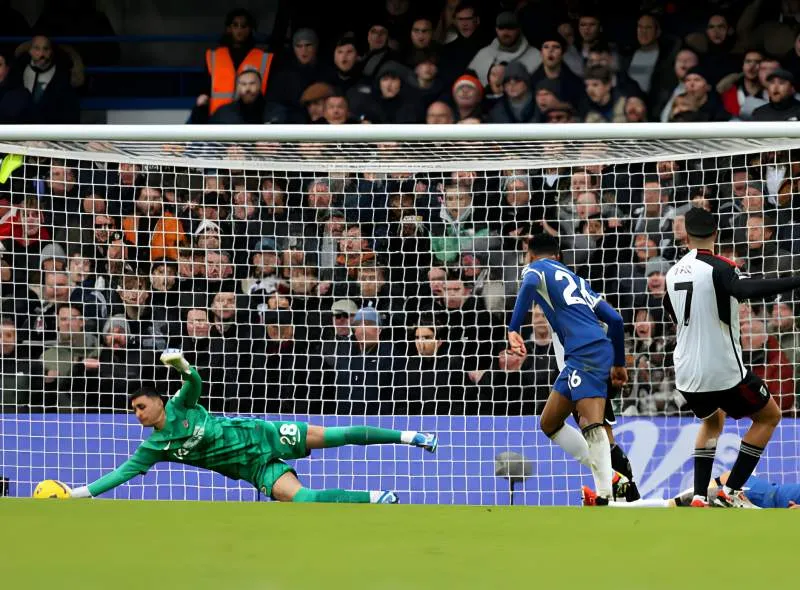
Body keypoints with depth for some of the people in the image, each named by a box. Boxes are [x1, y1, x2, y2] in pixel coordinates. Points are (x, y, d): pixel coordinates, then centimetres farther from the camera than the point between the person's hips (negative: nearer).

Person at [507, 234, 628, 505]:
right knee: (549, 424, 15)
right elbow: (614, 319, 27)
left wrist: (513, 330, -20)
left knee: (592, 424, -21)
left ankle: (606, 495, -35)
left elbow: (529, 284, -15)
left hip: (585, 351, -8)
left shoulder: (535, 268, 12)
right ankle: (605, 475, 6)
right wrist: (619, 363, 35)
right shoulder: (576, 279, 31)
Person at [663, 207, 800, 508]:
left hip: (686, 372, 7)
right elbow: (746, 290, -36)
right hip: (724, 370, -7)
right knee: (769, 417, 12)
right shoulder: (718, 267, -15)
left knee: (713, 420, 31)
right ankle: (730, 492, 2)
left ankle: (699, 497, 18)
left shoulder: (673, 273, 6)